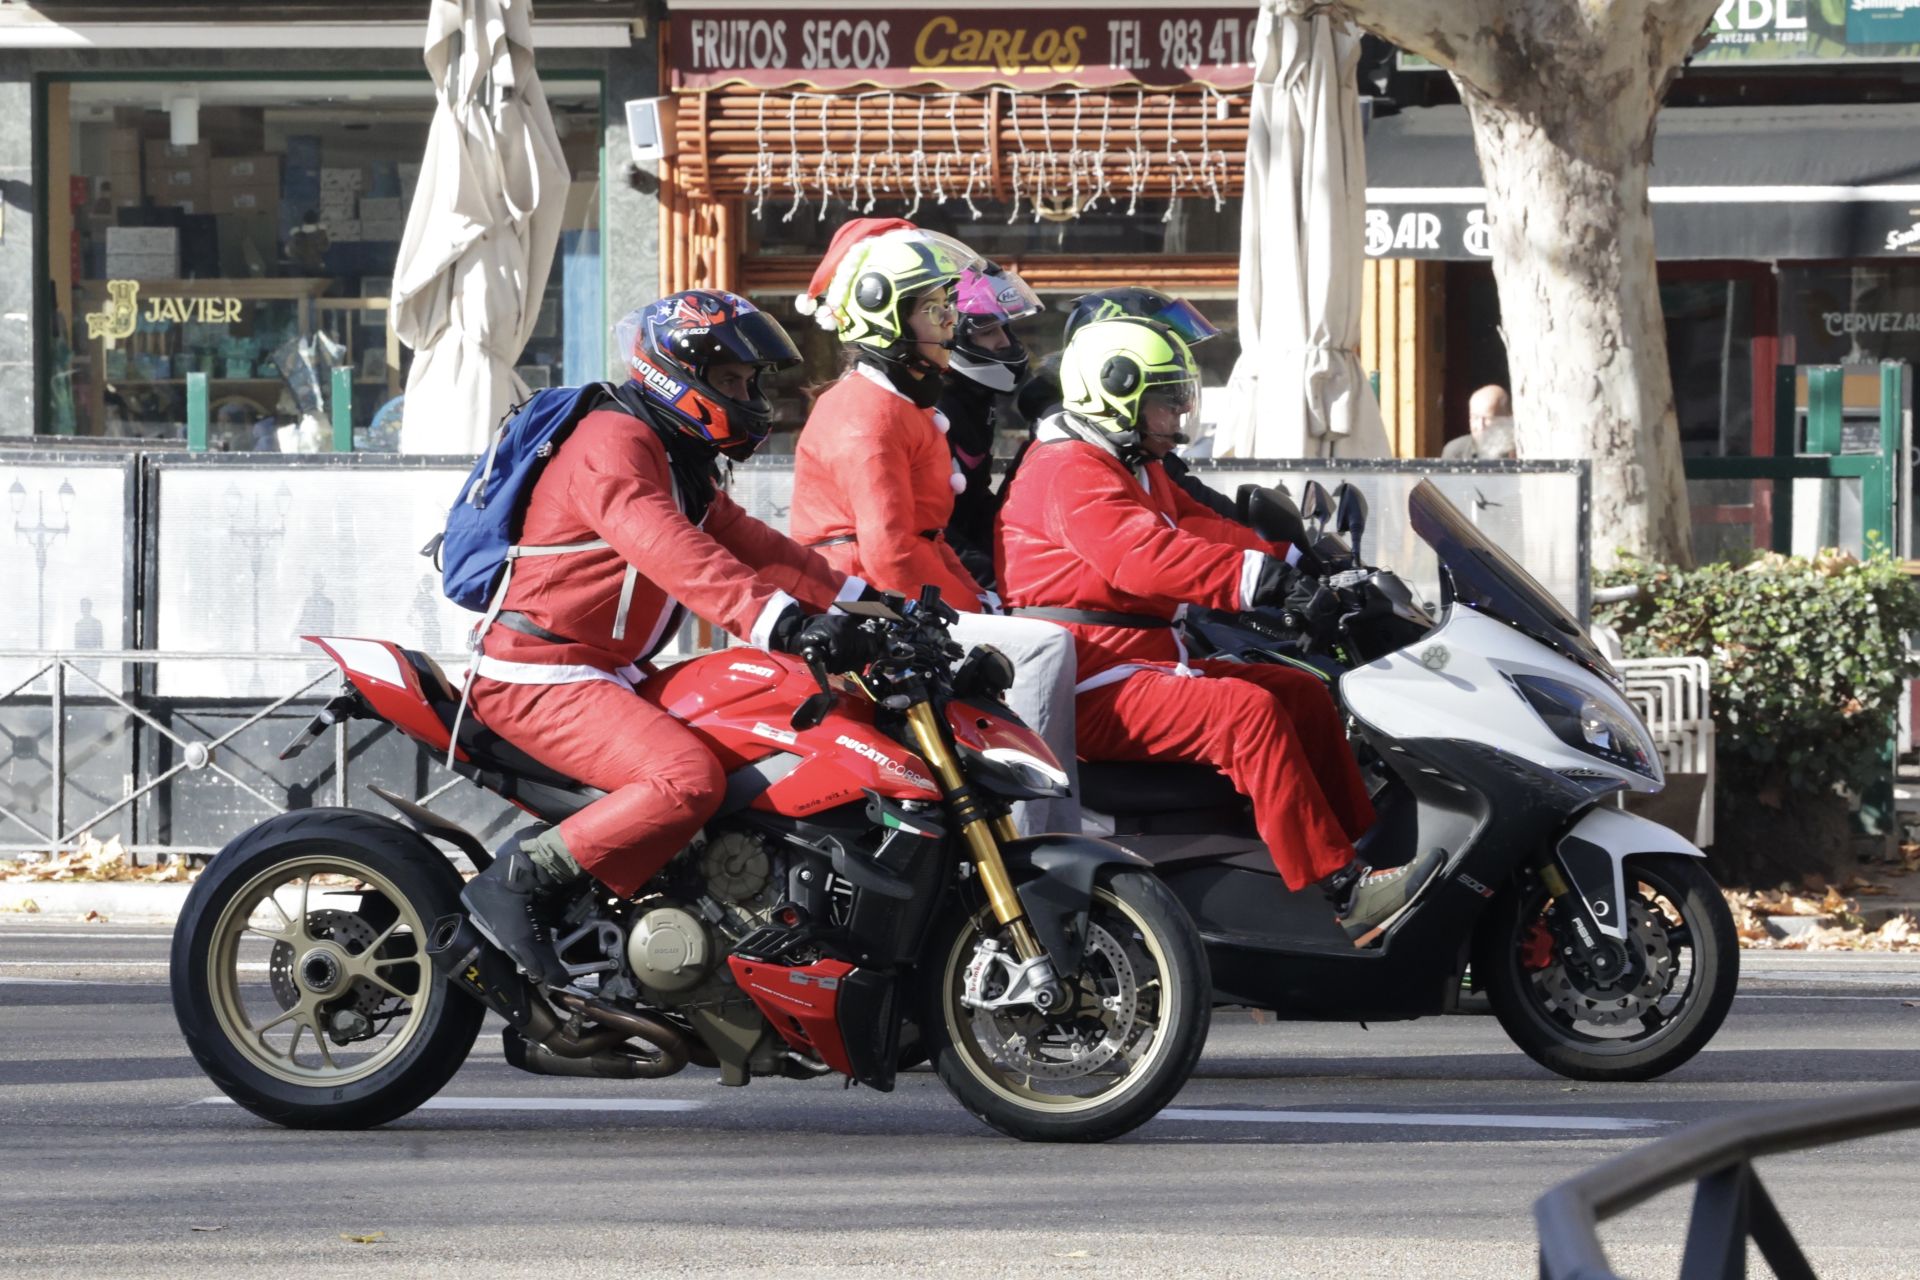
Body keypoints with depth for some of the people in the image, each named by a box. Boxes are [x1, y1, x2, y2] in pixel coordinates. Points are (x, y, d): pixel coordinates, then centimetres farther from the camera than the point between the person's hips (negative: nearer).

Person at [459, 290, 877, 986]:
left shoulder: (683, 463, 20)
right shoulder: (613, 442, -15)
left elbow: (746, 543, 19)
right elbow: (669, 553, -30)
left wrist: (863, 599, 6)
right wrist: (781, 623, -42)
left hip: (603, 673, 11)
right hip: (538, 675, -11)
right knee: (687, 779, -30)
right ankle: (519, 879, -25)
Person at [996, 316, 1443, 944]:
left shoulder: (1136, 472, 24)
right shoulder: (1070, 471, -14)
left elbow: (1201, 531, 17)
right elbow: (1146, 557, -29)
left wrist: (1300, 563, 1)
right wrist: (1273, 582, -35)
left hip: (1146, 666, 11)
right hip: (1091, 691, -11)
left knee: (1303, 693, 7)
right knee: (1247, 710, -27)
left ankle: (1366, 851, 2)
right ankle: (1345, 892, -30)